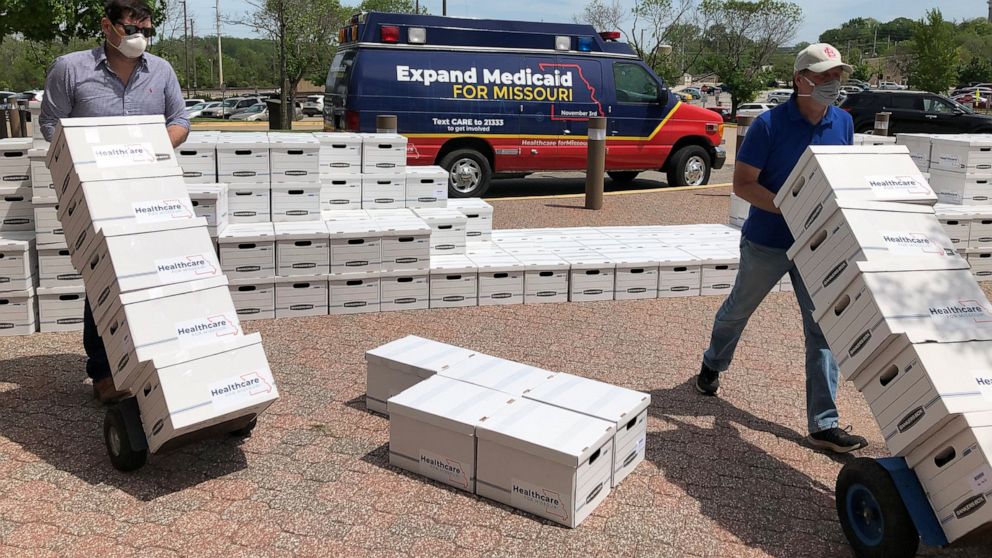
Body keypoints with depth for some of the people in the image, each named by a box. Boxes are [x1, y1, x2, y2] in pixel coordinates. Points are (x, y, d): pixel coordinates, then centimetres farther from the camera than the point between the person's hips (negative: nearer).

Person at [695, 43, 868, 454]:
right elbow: (742, 183, -16)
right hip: (767, 241, -4)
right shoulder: (770, 125, -17)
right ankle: (713, 365, 46)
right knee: (738, 310, 17)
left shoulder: (843, 123, 0)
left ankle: (824, 423, 4)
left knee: (822, 328, -1)